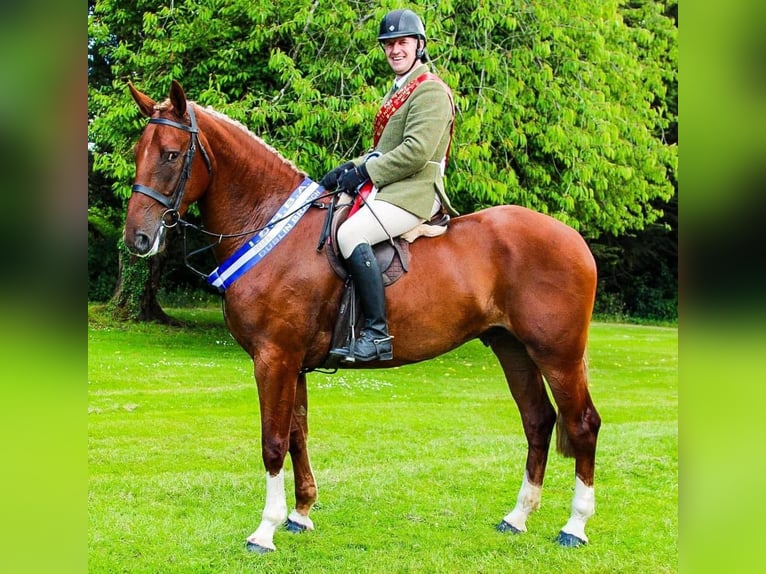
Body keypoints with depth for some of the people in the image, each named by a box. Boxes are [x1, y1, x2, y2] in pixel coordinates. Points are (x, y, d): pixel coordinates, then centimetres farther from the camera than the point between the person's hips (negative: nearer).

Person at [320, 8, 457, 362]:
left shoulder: (431, 91, -8)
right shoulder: (398, 92, 23)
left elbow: (416, 151, -20)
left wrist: (365, 171, -16)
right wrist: (348, 170, 8)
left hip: (414, 191, -11)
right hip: (388, 188, 11)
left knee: (350, 233, -31)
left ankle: (377, 334, -31)